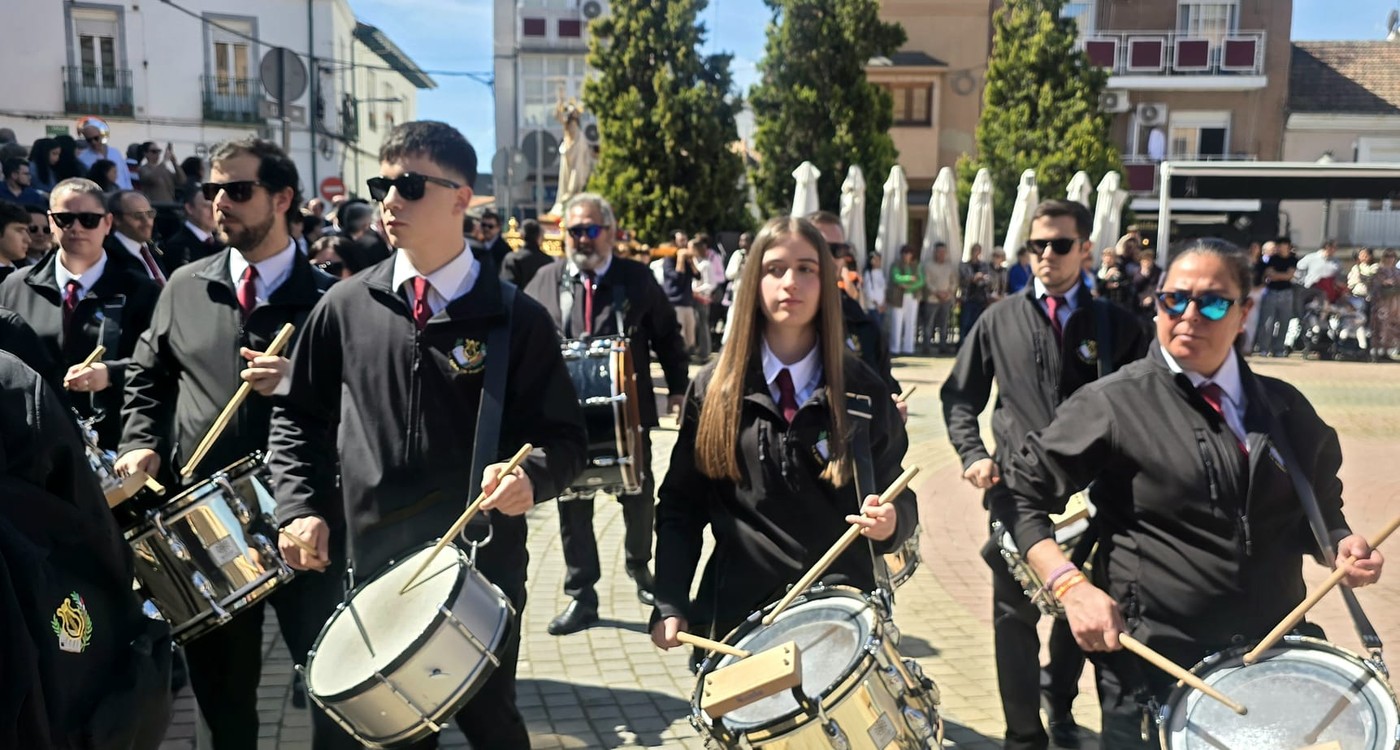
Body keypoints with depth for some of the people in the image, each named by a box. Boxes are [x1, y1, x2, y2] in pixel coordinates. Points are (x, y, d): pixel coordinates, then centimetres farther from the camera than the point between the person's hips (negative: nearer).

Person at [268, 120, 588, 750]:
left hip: (482, 572, -2)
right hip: (371, 568, 2)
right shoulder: (346, 307, 1)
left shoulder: (516, 318, -6)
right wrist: (299, 509, -1)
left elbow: (564, 437, -4)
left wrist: (530, 476, -24)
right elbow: (298, 415, 11)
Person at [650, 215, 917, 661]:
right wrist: (670, 605, -7)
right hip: (738, 608, 0)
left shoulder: (863, 392, -1)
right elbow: (681, 506, 3)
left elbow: (896, 497, 4)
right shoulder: (715, 388, 0)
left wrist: (891, 520, -19)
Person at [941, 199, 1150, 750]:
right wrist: (973, 454, -7)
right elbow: (960, 396, 9)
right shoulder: (999, 320, 5)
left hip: (1091, 492, 1)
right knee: (1015, 616, 2)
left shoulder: (1117, 325, 5)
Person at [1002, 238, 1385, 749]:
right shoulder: (1113, 403, -10)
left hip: (1274, 659, 5)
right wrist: (1070, 586, -18)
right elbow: (1019, 497, -8)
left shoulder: (1284, 407, 5)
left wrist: (1340, 543, -3)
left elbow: (1318, 509, 18)